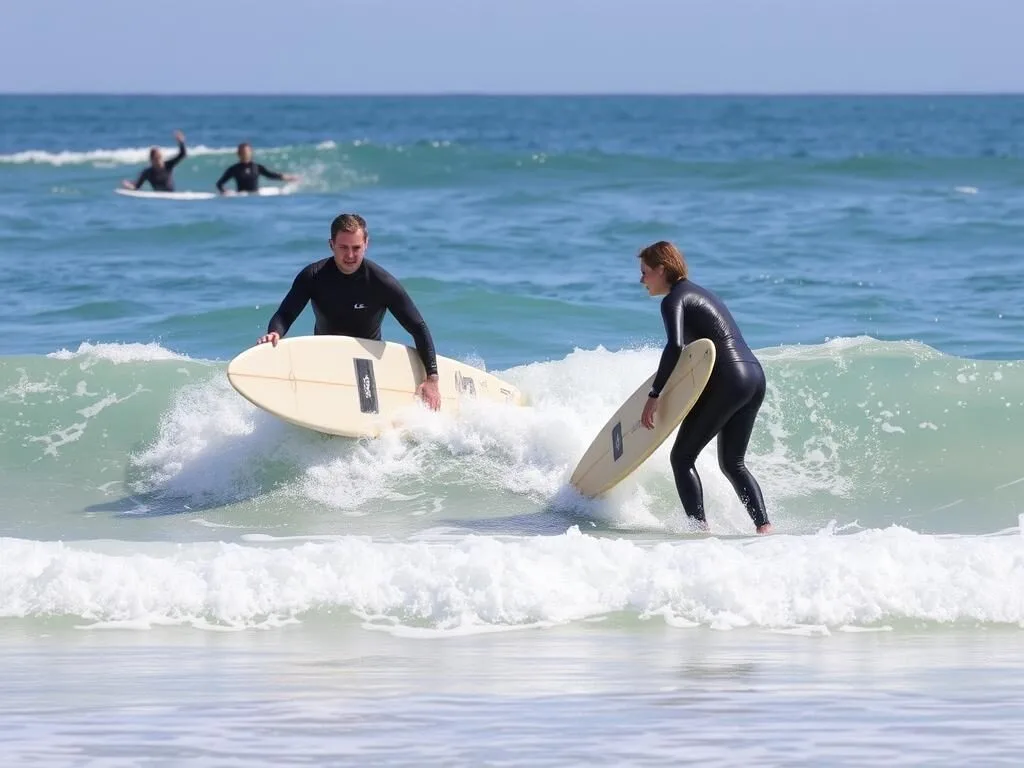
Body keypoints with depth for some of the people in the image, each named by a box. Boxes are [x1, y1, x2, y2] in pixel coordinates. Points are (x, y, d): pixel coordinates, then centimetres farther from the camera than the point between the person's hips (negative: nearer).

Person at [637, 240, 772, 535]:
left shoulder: (673, 300, -4)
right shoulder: (698, 293, 24)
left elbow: (675, 347, -20)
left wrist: (654, 395, -18)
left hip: (728, 381, -9)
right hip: (755, 377, 9)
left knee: (682, 457, 1)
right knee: (733, 464, 18)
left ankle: (700, 529, -10)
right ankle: (764, 527, 3)